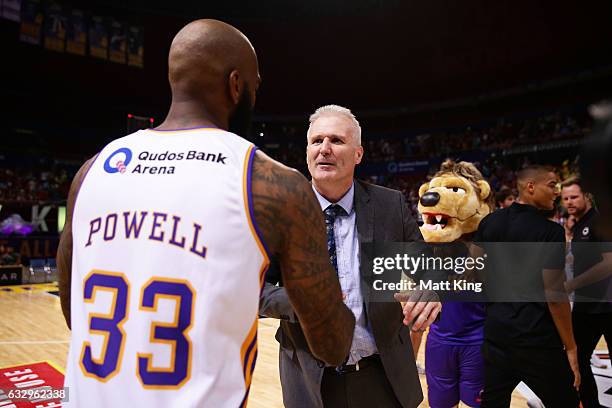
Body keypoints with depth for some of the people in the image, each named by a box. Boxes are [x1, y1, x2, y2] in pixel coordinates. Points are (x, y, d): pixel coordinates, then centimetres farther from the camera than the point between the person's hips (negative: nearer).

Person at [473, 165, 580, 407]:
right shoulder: (550, 232, -12)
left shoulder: (489, 222, 3)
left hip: (495, 331, 5)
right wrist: (570, 348, -6)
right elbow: (554, 294, -15)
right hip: (538, 338, -5)